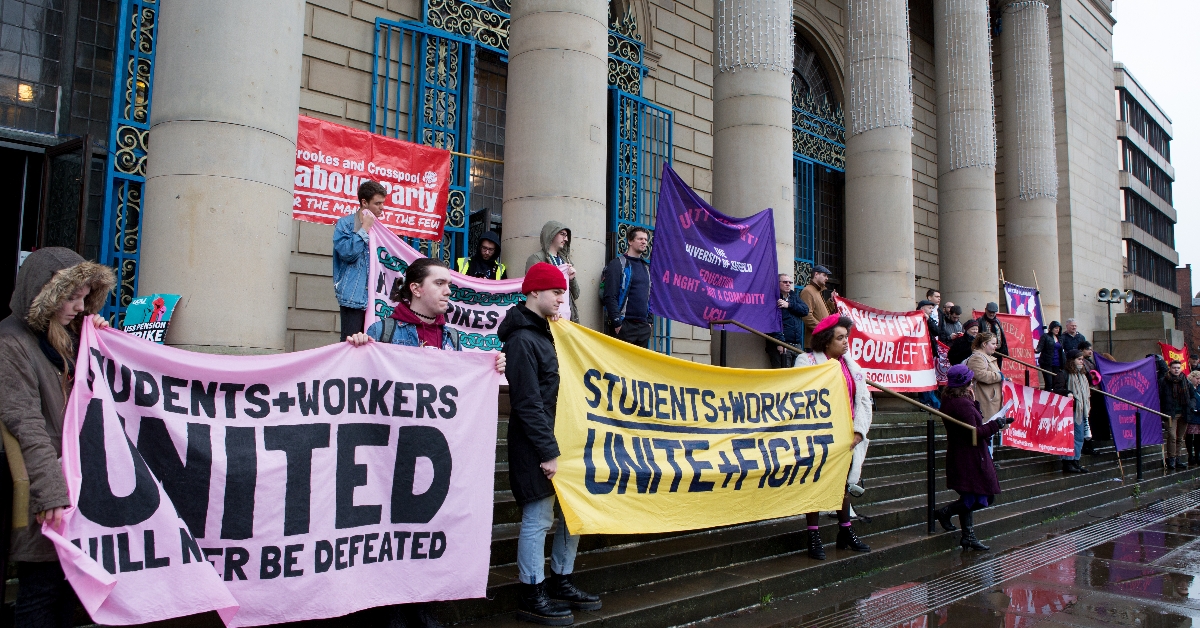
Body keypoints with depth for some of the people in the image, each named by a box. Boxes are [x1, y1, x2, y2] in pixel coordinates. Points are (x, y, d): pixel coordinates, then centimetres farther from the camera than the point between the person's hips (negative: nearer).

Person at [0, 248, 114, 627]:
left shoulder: (65, 337, 13)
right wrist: (51, 493, -22)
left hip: (70, 480, 8)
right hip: (41, 494, -8)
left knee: (66, 583, 13)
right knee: (41, 585, -1)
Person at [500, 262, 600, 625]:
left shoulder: (541, 333, 15)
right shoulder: (522, 340, -15)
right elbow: (528, 404, -20)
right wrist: (549, 452, -19)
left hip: (554, 436, 10)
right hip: (534, 445, -10)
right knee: (538, 519, -1)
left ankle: (560, 583, 28)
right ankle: (532, 598, 13)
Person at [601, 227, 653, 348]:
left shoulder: (646, 266, 19)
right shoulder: (617, 264, -3)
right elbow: (610, 297, -11)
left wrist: (650, 321, 15)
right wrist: (617, 323, -16)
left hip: (644, 326, 7)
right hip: (625, 325, -7)